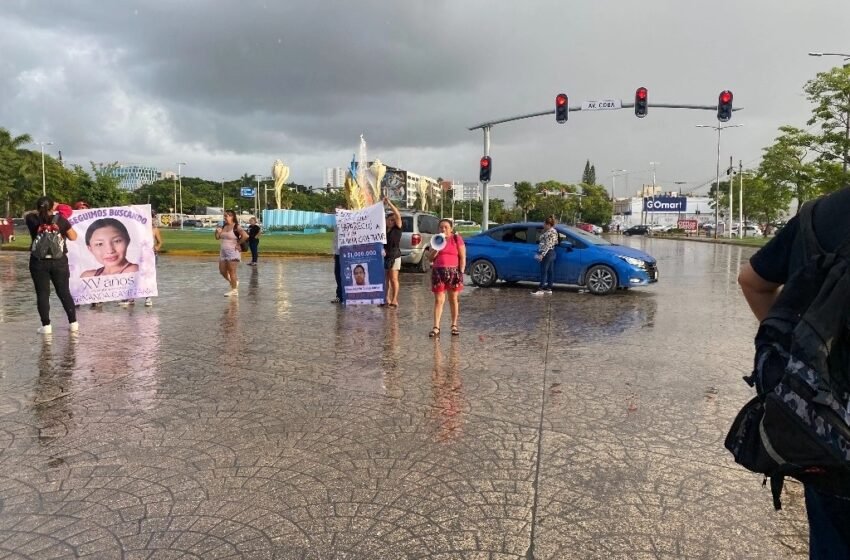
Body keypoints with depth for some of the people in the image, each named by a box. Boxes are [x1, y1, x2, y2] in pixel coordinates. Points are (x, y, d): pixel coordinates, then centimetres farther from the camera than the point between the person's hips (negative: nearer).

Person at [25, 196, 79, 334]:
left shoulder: (32, 220, -3)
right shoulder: (60, 219, -6)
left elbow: (28, 215, 21)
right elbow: (73, 237, 4)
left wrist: (41, 210, 22)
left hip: (39, 262, 0)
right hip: (59, 261, 0)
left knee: (42, 294, 4)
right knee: (64, 292, 8)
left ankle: (46, 325, 3)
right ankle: (73, 323, 10)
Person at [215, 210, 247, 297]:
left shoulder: (236, 227, -13)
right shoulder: (223, 227, 11)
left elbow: (245, 236, -27)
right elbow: (218, 238, 17)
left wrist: (238, 243, -16)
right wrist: (217, 232, -3)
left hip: (233, 252, -8)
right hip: (223, 252, 8)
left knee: (232, 271, -2)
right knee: (222, 271, 10)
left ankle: (234, 290, 8)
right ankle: (234, 282, 31)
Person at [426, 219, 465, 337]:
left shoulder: (457, 239, 2)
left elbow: (462, 257, -1)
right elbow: (430, 257, 8)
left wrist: (461, 272, -9)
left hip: (453, 272, -2)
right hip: (438, 272, 2)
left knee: (453, 299, 7)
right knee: (438, 300, -1)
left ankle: (454, 325, 17)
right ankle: (436, 327, -2)